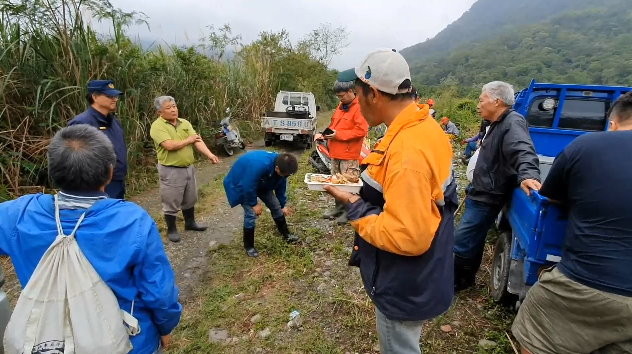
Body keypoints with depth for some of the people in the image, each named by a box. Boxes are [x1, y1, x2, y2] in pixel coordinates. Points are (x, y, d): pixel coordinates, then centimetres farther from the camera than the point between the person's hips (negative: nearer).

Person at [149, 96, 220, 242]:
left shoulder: (185, 123, 5)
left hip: (188, 167, 6)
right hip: (170, 170, -6)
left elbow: (197, 140, -6)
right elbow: (170, 145, -27)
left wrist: (209, 154, -21)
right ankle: (171, 229, 24)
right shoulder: (157, 126, -14)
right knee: (171, 202, 6)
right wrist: (188, 140, -12)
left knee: (190, 198, 20)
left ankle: (190, 222, 40)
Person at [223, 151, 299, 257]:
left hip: (261, 184, 7)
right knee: (251, 213, -14)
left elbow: (280, 186, -3)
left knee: (276, 206, 6)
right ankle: (248, 247, 6)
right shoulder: (258, 166, -46)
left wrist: (283, 205, 5)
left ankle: (286, 235, 25)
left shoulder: (281, 164, -21)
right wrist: (254, 204, -19)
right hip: (241, 184, -7)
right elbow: (248, 187, -34)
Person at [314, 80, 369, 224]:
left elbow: (361, 130, -20)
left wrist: (339, 135, -19)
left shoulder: (359, 108, -12)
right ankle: (339, 207, 30)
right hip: (335, 153, 9)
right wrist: (325, 134, 4)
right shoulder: (340, 107, 15)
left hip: (349, 154, -9)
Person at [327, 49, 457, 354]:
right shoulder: (424, 126, -1)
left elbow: (408, 237, -33)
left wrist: (355, 207, -21)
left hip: (405, 289, -9)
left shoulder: (407, 151, -33)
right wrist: (370, 180, 2)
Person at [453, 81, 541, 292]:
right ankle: (466, 278, 38)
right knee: (473, 240, 22)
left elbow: (523, 152, -37)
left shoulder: (513, 122, -19)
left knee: (461, 242, -5)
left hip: (486, 199, -11)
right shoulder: (498, 124, 14)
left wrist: (528, 175, -55)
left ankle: (452, 283, 12)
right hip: (480, 195, 11)